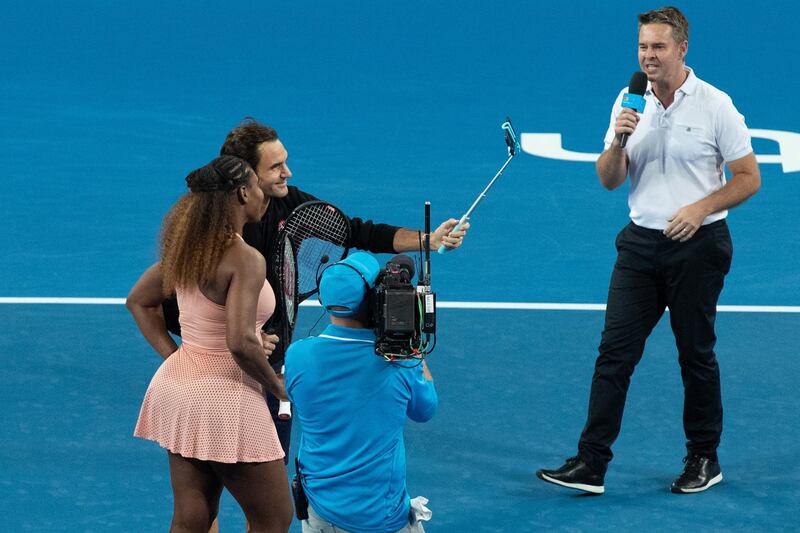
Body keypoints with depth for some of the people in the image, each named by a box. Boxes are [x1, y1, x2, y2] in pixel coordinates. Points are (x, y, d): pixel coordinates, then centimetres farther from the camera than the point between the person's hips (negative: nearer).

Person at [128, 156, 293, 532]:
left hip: (178, 385, 8)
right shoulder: (245, 259, -19)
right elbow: (240, 343, -28)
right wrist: (277, 386, -12)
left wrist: (172, 355, 13)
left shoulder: (187, 247, 5)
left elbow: (138, 302, 17)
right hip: (223, 398, -8)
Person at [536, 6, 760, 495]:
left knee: (696, 355, 6)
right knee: (614, 352, -2)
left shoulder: (715, 105, -7)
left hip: (697, 247, -4)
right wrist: (617, 141, -15)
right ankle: (591, 463, -2)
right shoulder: (630, 103, 4)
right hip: (641, 243, 4)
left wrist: (700, 208, -18)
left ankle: (704, 459, 21)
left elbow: (749, 178, -5)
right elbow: (610, 180, 5)